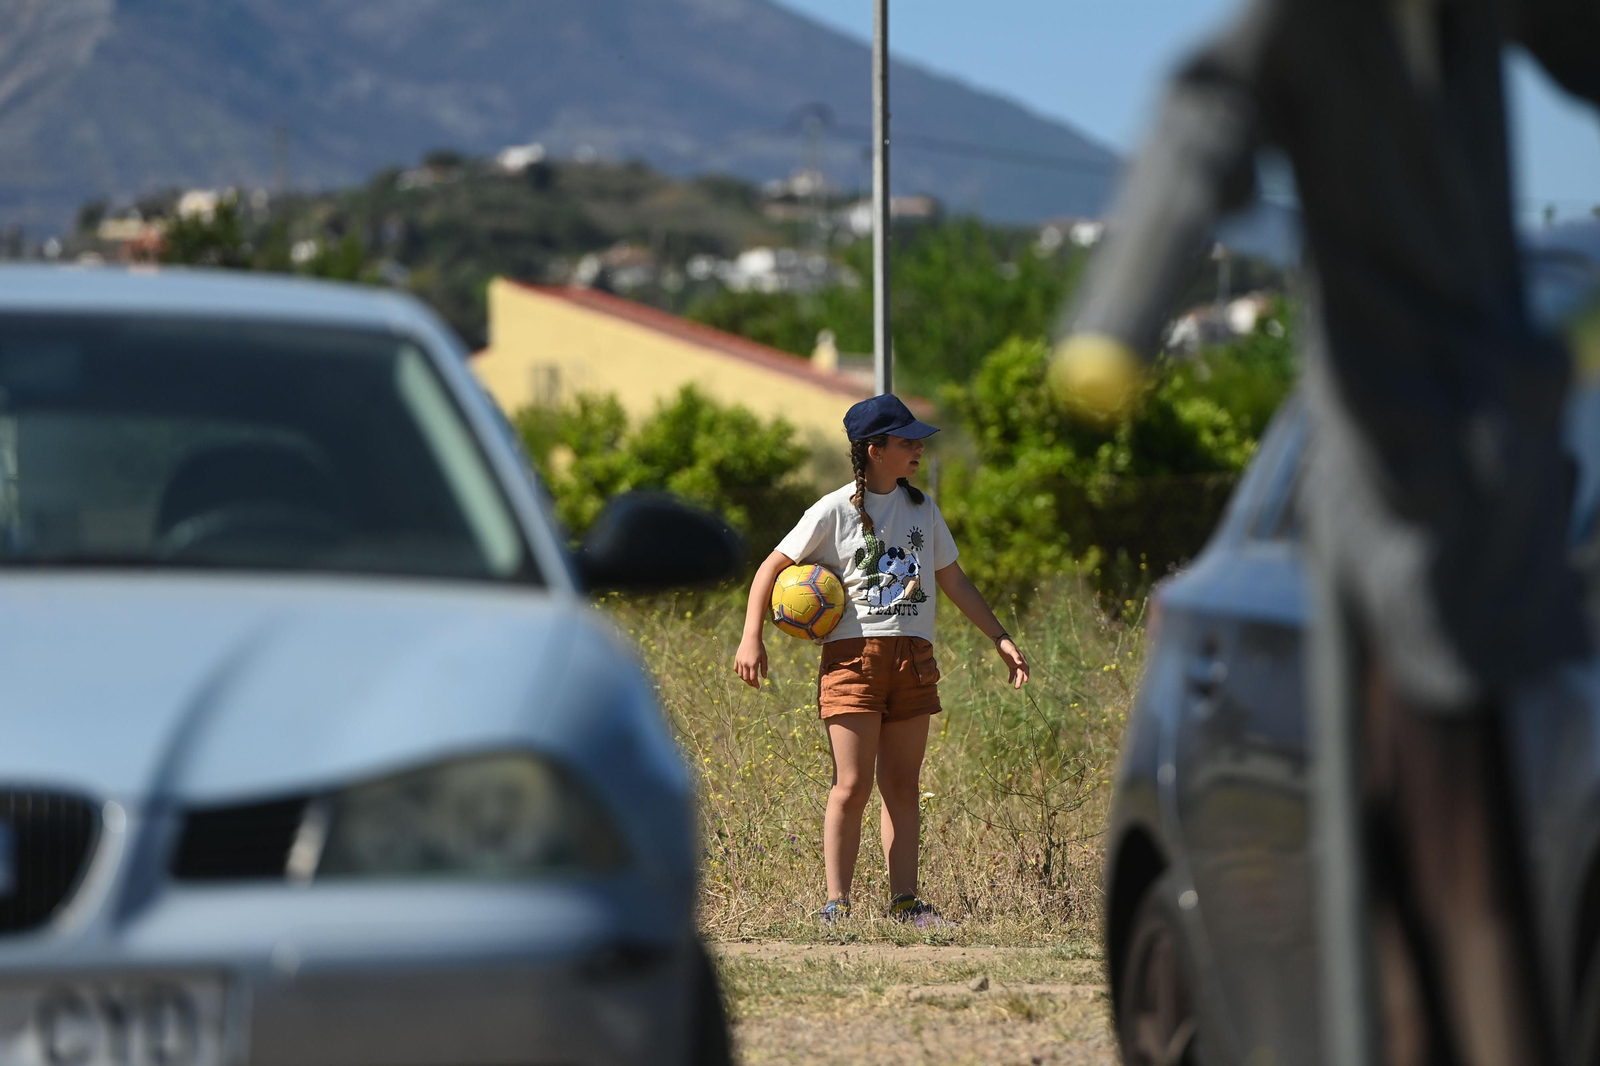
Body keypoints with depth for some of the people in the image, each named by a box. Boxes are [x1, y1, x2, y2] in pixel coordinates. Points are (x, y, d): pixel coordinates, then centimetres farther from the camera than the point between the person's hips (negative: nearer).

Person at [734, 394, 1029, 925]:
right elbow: (773, 567, 0)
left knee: (904, 786, 4)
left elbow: (954, 582, 19)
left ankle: (904, 901, 7)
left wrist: (1000, 637, 14)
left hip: (913, 659, 5)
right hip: (853, 656, -5)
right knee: (853, 786, -9)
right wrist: (751, 638, -10)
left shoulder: (922, 509, 12)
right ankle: (836, 905, -4)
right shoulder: (835, 511, -3)